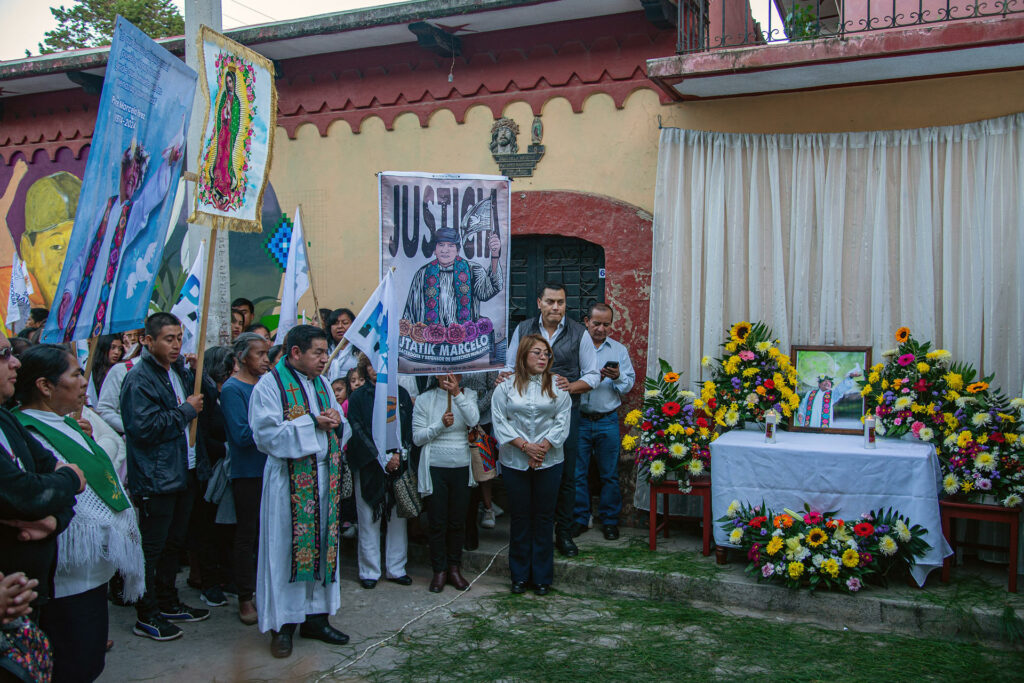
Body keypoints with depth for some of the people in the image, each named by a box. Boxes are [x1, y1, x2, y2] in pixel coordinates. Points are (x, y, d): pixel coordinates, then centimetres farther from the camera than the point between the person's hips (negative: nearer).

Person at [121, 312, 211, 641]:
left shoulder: (180, 371, 13)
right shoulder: (139, 378, -15)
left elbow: (206, 401, 19)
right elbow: (145, 428, -23)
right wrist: (186, 411, -16)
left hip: (185, 473, 9)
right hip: (155, 477, -9)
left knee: (174, 542, 19)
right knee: (152, 548, 1)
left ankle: (168, 602, 32)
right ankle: (146, 616, 12)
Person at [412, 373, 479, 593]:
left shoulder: (468, 395, 5)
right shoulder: (424, 400, 0)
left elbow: (473, 420, -15)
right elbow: (417, 437, -4)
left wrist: (457, 394, -24)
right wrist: (440, 424, -17)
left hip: (462, 468, 2)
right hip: (435, 468, -2)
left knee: (458, 521, 9)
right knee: (437, 522, 3)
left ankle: (455, 568, 22)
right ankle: (439, 571, 15)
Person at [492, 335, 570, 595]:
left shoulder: (557, 387, 5)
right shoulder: (506, 387, 1)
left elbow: (562, 422, -1)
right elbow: (499, 422, -4)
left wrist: (542, 447, -12)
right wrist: (525, 446, -13)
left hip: (549, 461, 1)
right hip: (514, 462, 0)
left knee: (544, 517, 6)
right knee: (520, 517, 7)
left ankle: (542, 577, 16)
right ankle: (519, 576, 19)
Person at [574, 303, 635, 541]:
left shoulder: (619, 350, 10)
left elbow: (629, 384, 6)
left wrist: (618, 377, -14)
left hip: (607, 421, 1)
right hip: (579, 419, -1)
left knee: (609, 474, 6)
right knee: (577, 472, 4)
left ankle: (609, 520, 19)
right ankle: (580, 519, 17)